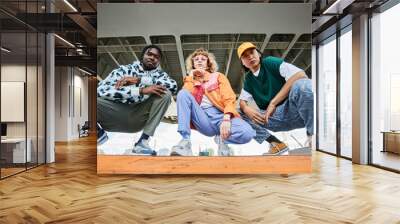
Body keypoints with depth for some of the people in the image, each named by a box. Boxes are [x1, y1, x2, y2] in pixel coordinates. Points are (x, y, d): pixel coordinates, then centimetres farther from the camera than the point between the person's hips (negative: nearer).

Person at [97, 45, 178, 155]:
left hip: (138, 118, 2)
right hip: (115, 115, -2)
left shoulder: (160, 74, 10)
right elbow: (101, 90, -15)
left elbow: (173, 86, -15)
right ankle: (98, 132, 0)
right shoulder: (124, 69, 4)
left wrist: (139, 80, -17)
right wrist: (141, 90, -23)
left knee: (165, 94, -19)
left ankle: (143, 141, -20)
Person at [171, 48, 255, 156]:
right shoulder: (190, 80, 26)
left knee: (247, 133, -32)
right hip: (202, 118, 2)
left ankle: (221, 137, 0)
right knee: (182, 93, -24)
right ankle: (185, 140, -29)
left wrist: (226, 119, -15)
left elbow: (229, 98, 3)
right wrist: (192, 77, 6)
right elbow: (184, 97, 3)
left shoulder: (218, 76, 20)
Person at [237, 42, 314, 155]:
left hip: (292, 110, -5)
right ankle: (276, 144, -10)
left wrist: (273, 103, -21)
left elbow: (300, 75, -19)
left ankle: (312, 137, -19)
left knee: (302, 84, -35)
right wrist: (246, 109, -14)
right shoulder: (248, 79, 13)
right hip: (272, 118, 6)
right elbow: (242, 100, 14)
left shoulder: (270, 62, -4)